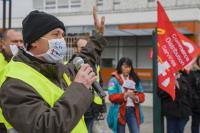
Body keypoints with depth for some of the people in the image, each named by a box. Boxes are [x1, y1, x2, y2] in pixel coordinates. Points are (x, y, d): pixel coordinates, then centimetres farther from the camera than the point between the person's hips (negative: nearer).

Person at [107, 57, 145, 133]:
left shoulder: (135, 80, 10)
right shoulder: (114, 80, -5)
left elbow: (141, 95, 7)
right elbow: (112, 97, -14)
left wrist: (136, 98, -15)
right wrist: (125, 95, -27)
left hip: (132, 111, 3)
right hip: (120, 112, -3)